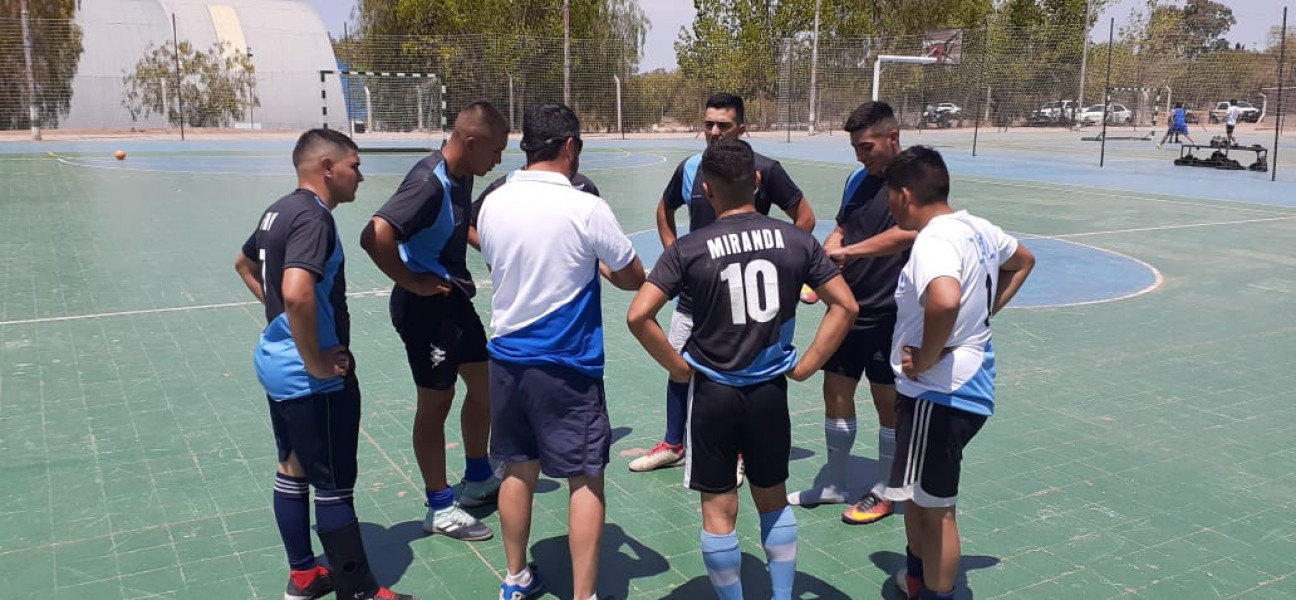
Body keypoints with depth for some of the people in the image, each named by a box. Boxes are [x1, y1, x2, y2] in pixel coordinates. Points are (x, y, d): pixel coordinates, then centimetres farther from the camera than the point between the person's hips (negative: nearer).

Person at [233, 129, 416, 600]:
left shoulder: (280, 210, 9)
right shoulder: (313, 217, -22)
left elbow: (244, 264, 27)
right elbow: (298, 294, -37)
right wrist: (317, 364, -26)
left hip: (278, 364, 10)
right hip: (311, 379, -10)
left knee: (292, 471, 19)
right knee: (334, 486, 2)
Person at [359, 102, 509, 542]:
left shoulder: (462, 177, 4)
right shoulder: (429, 183, -24)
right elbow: (375, 237, -34)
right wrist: (412, 282, -23)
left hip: (455, 299, 9)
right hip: (427, 307, -9)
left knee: (484, 385, 18)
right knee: (436, 403, 2)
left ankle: (478, 481, 37)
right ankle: (440, 508, 18)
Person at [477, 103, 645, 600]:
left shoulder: (492, 204, 0)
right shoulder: (586, 209, -15)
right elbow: (633, 280, -5)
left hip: (507, 359, 6)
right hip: (567, 364, -5)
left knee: (518, 470, 17)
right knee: (586, 480, 5)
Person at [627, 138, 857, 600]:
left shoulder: (689, 248, -11)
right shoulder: (796, 240, -4)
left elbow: (638, 316, -17)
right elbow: (845, 306, -2)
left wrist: (678, 367, -6)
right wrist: (806, 366, 2)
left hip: (712, 390, -3)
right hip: (770, 389, 3)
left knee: (718, 509, 11)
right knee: (774, 500, 21)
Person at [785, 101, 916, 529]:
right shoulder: (858, 179, 9)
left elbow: (907, 233, -30)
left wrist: (848, 251, -33)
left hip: (889, 314, -7)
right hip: (847, 306, 7)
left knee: (888, 401, 6)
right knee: (836, 392, 12)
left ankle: (883, 492, 23)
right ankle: (834, 484, 28)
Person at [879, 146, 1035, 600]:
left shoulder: (933, 242, -24)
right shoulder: (977, 229, 5)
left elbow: (946, 300, -44)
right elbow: (1023, 261, 24)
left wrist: (925, 359, -28)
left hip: (939, 394, -10)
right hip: (969, 385, 10)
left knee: (935, 507, 6)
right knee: (915, 494, 25)